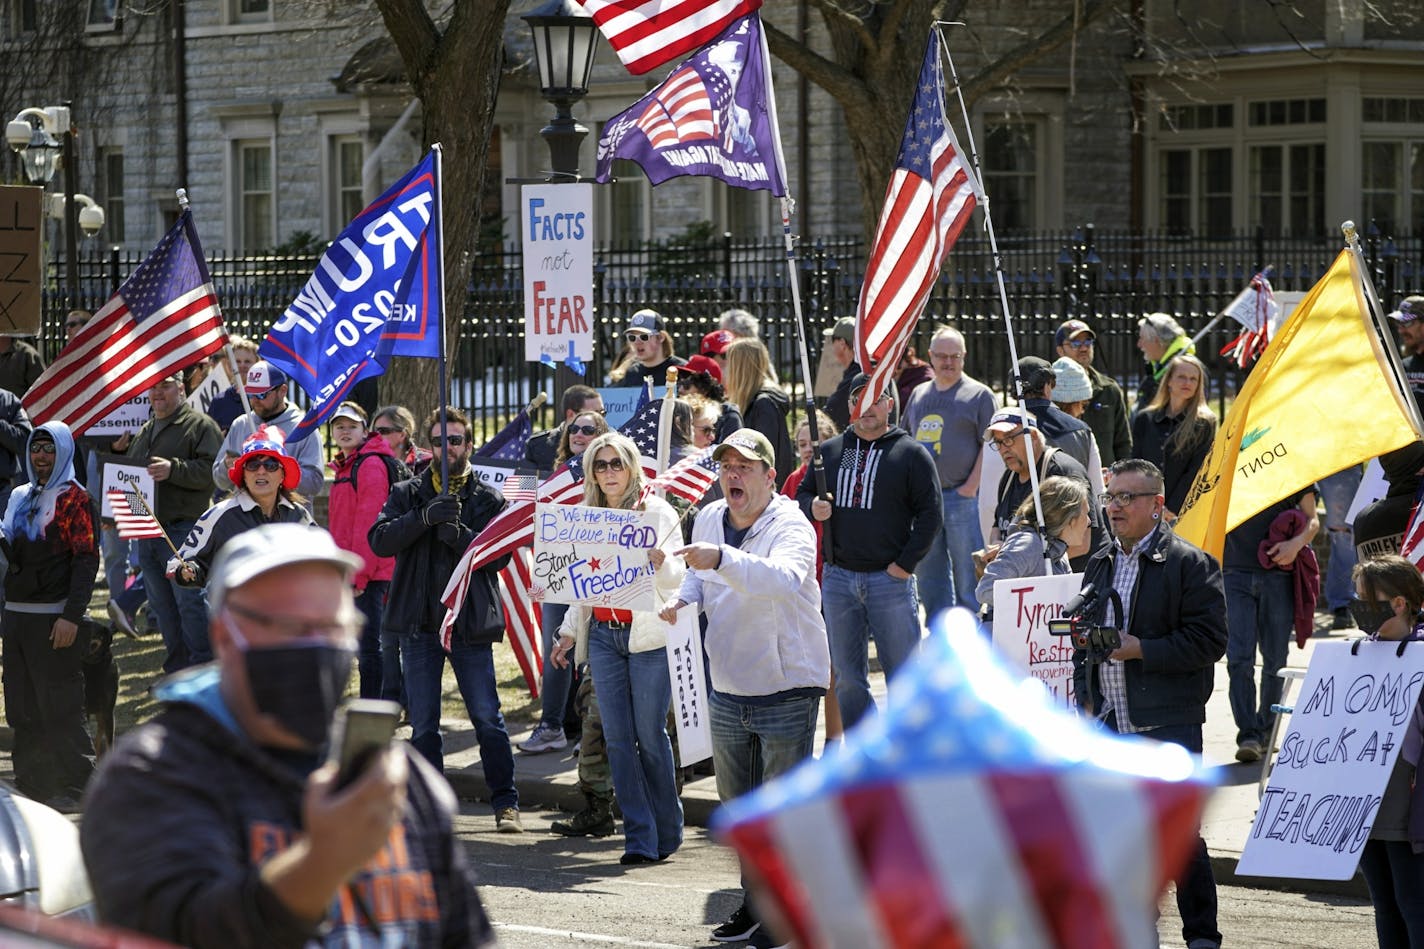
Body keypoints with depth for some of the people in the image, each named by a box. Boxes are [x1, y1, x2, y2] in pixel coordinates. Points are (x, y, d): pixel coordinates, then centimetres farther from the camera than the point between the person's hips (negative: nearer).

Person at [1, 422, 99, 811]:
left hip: (54, 619, -7)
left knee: (60, 709, -5)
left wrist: (71, 617, -18)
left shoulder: (74, 499, -5)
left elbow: (87, 561, -11)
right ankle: (32, 783, 13)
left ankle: (77, 789, 1)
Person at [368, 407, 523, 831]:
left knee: (487, 718, -3)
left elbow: (501, 554, -6)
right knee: (423, 724, 6)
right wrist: (425, 517, -20)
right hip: (419, 621, 2)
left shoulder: (488, 498, 6)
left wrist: (460, 535, -22)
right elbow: (380, 540, -6)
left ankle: (506, 804, 3)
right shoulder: (408, 494, 10)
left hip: (471, 621, -2)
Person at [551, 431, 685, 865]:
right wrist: (569, 631, 15)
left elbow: (677, 578, -7)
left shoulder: (657, 512, -1)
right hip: (602, 635, 5)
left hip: (648, 635, -5)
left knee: (650, 735, -2)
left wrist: (662, 563, -28)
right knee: (618, 739, 0)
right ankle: (639, 839, 2)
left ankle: (666, 833, 10)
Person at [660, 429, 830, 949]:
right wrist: (684, 597, -1)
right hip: (727, 691, 7)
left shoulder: (791, 527, -19)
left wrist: (722, 559, -55)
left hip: (786, 690, -7)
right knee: (737, 804, 17)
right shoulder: (708, 520, 2)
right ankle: (755, 904, 31)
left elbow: (783, 577, -41)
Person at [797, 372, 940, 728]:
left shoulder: (911, 454, 0)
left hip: (890, 580, -4)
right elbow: (802, 494, 19)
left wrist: (904, 565, -9)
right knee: (847, 679, 7)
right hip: (838, 578, 4)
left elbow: (930, 514, -2)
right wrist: (811, 506, -5)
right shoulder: (830, 452, 11)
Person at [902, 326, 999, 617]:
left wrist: (971, 486, -13)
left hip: (962, 498, -6)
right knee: (927, 574, 9)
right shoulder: (919, 394, 17)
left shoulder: (978, 394, 0)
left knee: (966, 576, -5)